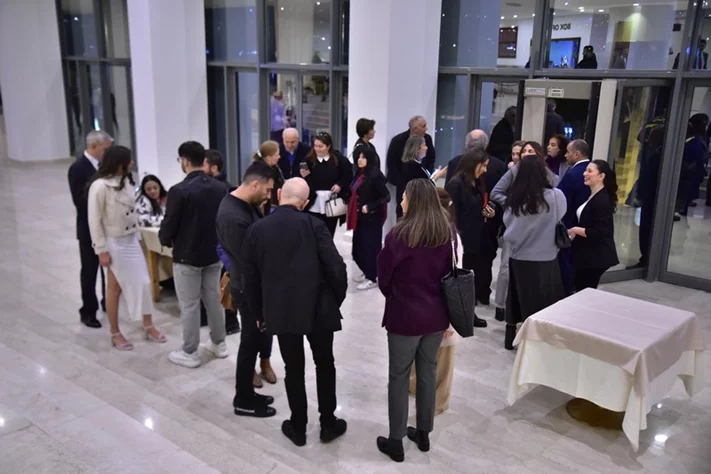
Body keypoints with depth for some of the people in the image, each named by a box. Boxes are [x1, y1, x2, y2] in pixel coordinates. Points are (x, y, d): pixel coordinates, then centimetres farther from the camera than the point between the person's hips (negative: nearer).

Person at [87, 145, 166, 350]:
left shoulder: (126, 181, 2)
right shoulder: (100, 186, -19)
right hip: (114, 243, -6)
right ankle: (115, 334, 20)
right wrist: (101, 250, -16)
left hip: (131, 240, 6)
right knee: (115, 288, 6)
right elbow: (94, 220, -16)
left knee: (143, 282, 9)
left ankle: (148, 326, 23)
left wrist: (137, 234, 11)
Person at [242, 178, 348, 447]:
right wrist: (337, 299, 4)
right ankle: (328, 424, 26)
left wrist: (259, 312, 16)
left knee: (293, 368, 15)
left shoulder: (256, 229, -1)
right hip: (317, 308, -1)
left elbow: (250, 278, 4)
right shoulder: (314, 225, -9)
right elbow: (336, 268, -13)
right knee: (325, 364, 16)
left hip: (280, 311, 2)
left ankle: (298, 427, 25)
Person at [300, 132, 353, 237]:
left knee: (329, 235, 14)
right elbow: (307, 183, -2)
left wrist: (340, 185, -11)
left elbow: (349, 177, 4)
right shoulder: (309, 160, -5)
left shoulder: (340, 159, -5)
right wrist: (304, 176, -23)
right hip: (314, 205, -1)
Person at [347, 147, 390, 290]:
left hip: (371, 218, -8)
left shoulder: (375, 176, -15)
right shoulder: (359, 174, 9)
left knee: (370, 246, 0)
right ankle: (367, 272, 31)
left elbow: (386, 197, -17)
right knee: (359, 246, 14)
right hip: (360, 217, 8)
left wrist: (369, 207, -22)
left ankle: (372, 279, 10)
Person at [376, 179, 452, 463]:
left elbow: (383, 277, -7)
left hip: (405, 316, -5)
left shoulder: (398, 235, -18)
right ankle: (423, 434, 31)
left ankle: (396, 442, 18)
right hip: (436, 315, 5)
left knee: (399, 377, 8)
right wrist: (444, 308, 17)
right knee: (428, 373, 17)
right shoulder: (446, 234, -2)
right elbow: (451, 273, 7)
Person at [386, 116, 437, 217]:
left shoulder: (427, 138, -2)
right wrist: (400, 182, -13)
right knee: (403, 211, 2)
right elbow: (391, 163, -10)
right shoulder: (398, 140, -12)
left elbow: (432, 158, 12)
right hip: (404, 182, -3)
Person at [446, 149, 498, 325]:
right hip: (463, 241, -8)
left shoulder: (478, 184, 15)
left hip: (478, 240, 8)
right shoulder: (456, 184, -11)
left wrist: (490, 214, 3)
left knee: (478, 277, 8)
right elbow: (452, 214, -16)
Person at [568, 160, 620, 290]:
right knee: (581, 291, 17)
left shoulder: (602, 200, -20)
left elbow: (599, 233, -25)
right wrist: (574, 232, 6)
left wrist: (575, 230, -15)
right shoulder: (592, 196, 12)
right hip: (587, 255, 10)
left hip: (596, 257, -10)